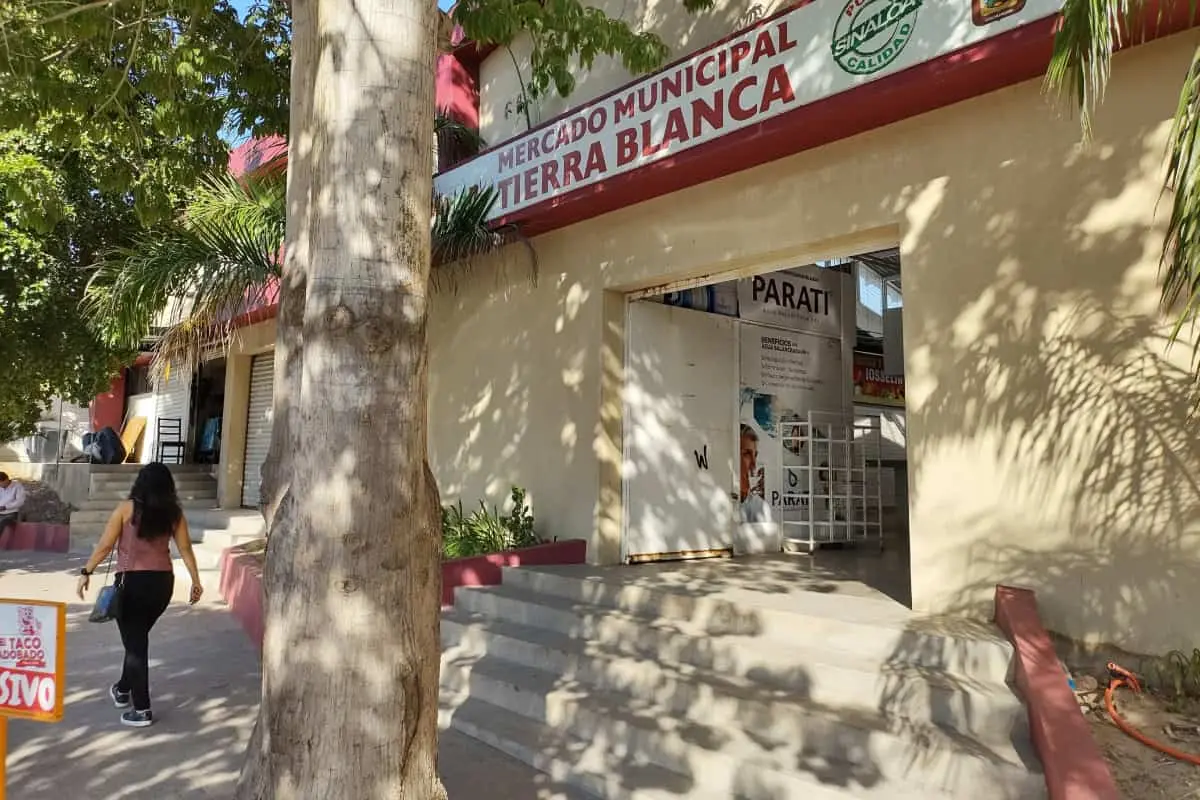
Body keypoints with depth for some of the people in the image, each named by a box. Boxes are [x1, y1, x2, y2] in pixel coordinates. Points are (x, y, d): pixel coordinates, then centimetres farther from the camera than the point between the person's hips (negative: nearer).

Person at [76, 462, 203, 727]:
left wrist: (86, 572, 6)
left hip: (132, 581, -4)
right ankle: (123, 690, 42)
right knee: (138, 637, 24)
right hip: (163, 582, 4)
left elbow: (105, 545, -6)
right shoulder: (174, 513, 2)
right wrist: (196, 581, 10)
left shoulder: (127, 509, -6)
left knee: (135, 642, 4)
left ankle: (142, 710, 6)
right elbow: (185, 549, 3)